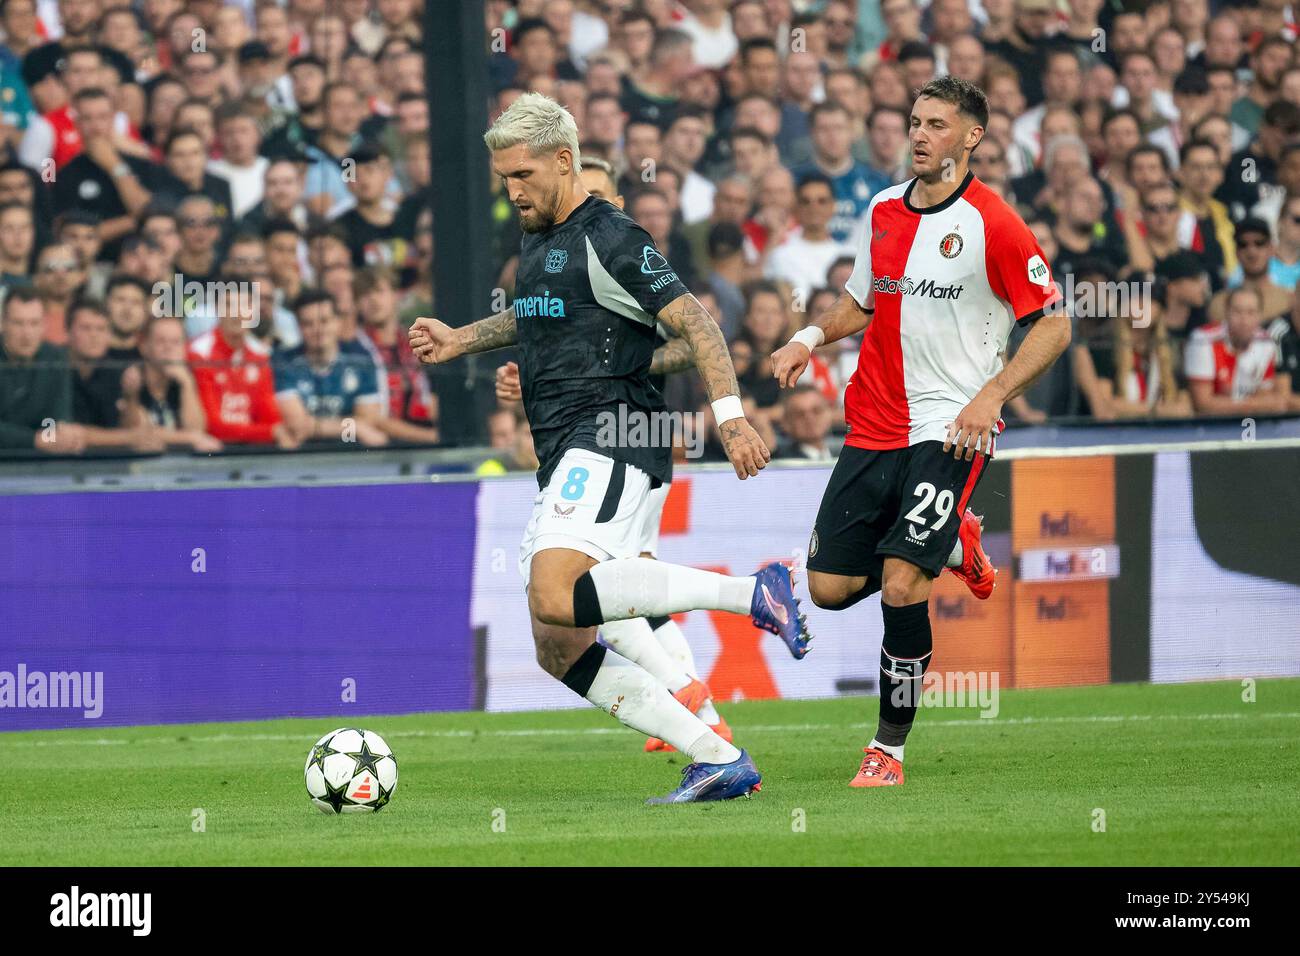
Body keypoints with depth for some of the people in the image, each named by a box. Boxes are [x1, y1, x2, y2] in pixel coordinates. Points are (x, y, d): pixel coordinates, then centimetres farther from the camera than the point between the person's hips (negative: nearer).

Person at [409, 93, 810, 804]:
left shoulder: (607, 239, -8)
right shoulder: (538, 238, 19)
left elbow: (692, 320, -14)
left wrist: (730, 415, -23)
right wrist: (458, 341, 30)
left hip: (611, 433, -10)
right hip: (566, 463, 10)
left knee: (555, 598, -30)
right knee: (558, 649, 2)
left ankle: (751, 593, -23)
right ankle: (719, 762, 1)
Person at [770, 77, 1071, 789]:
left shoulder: (992, 224, -9)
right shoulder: (885, 210, 9)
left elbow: (1053, 326, -6)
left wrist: (991, 396, -17)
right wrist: (810, 337, 4)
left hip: (949, 432, -6)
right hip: (873, 428, 6)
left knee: (900, 586, -17)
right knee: (830, 587, 2)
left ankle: (890, 747, -4)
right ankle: (952, 547, 29)